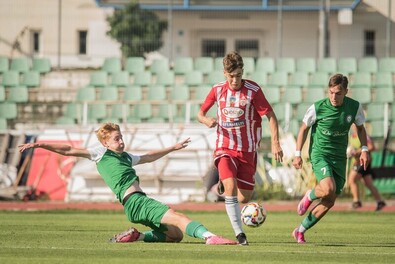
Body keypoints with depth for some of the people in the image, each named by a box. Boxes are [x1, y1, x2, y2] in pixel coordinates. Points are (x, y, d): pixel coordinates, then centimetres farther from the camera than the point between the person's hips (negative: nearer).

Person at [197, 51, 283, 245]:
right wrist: (207, 120, -13)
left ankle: (224, 185, 40)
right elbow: (200, 114, 12)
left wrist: (275, 142, -20)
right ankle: (239, 234, -20)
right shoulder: (217, 90, 0)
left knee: (244, 198, 5)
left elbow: (270, 116, -8)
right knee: (231, 188, -24)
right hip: (225, 149, 0)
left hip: (247, 151, 0)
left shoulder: (253, 91, -9)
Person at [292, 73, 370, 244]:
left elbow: (360, 128, 13)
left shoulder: (355, 107, -6)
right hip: (319, 153, -4)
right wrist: (297, 154, 1)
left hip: (339, 157, 4)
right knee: (328, 189, -29)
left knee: (329, 202, 1)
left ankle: (300, 232, 17)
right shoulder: (317, 108, -12)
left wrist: (364, 149, 1)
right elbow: (304, 128, 2)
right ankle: (309, 196, 8)